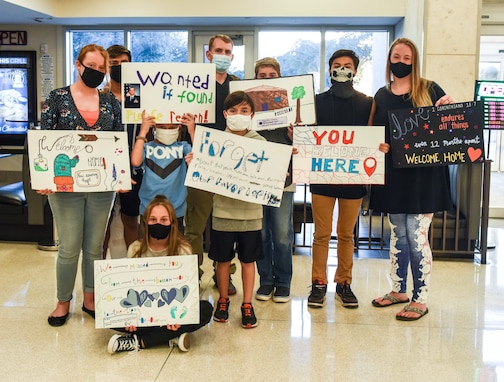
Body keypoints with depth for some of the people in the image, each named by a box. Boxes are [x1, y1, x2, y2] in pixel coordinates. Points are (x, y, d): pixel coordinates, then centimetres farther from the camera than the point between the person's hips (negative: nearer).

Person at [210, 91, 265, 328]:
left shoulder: (260, 143, 0)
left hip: (250, 211, 0)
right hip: (223, 209, 0)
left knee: (248, 260, 10)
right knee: (223, 259, 11)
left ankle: (247, 305, 23)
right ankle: (223, 300, 30)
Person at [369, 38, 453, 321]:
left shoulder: (429, 89, 1)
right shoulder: (382, 95, 11)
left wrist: (448, 107, -14)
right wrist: (378, 145, -8)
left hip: (423, 174, -4)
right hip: (393, 173, 4)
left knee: (417, 237, -4)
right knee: (397, 235, 13)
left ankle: (421, 300, 8)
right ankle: (399, 290, 28)